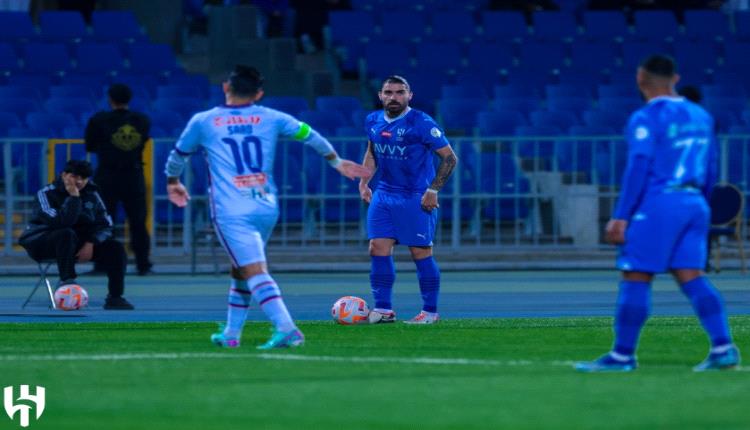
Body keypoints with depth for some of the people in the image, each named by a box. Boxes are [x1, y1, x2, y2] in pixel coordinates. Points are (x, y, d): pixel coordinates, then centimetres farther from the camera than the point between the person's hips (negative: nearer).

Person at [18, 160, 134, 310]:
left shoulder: (91, 195, 3)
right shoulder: (47, 194, -15)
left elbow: (105, 225, 1)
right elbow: (62, 222, -30)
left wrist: (91, 243, -16)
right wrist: (74, 197, -30)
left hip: (78, 243, 6)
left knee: (116, 248, -11)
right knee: (67, 234, -39)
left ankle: (115, 297, -8)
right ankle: (66, 280, -33)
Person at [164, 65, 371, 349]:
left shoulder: (203, 122, 5)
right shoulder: (271, 119, 9)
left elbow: (178, 155, 20)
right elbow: (309, 135, 18)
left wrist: (173, 182, 40)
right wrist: (336, 161, 34)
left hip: (231, 212, -4)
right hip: (266, 208, 4)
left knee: (254, 272, -12)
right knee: (240, 271, 21)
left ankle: (286, 328, -28)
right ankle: (231, 333, 27)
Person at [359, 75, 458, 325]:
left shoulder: (421, 123, -13)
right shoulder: (373, 122, 6)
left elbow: (449, 158, -10)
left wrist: (433, 190, -15)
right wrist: (364, 182, 13)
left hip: (416, 199, -6)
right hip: (384, 195, 6)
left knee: (421, 253, -3)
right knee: (378, 248, -1)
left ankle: (430, 312, 7)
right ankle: (383, 309, 6)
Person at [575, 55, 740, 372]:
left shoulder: (646, 119, -9)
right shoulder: (701, 116, 14)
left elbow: (638, 168, -15)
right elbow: (709, 172, 17)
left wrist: (621, 216, -14)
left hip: (658, 203, -7)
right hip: (694, 204, 7)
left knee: (635, 279, -2)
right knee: (691, 277, 5)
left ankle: (622, 355, 0)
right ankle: (723, 348, -6)